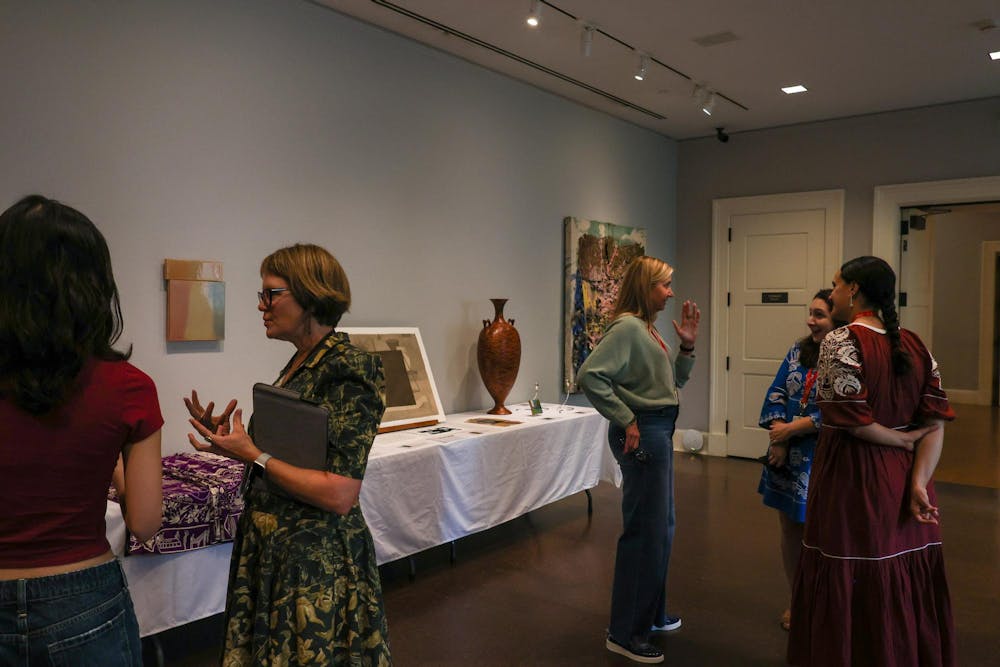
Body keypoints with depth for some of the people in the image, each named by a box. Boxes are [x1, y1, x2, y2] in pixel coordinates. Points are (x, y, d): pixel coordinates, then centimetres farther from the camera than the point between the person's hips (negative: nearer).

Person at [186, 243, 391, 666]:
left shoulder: (348, 370, -19)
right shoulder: (298, 365, 6)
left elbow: (339, 496, -24)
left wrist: (254, 455, -17)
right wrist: (229, 439, 2)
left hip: (318, 564, -8)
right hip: (271, 552, 8)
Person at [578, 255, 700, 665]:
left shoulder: (647, 328, 13)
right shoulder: (627, 327, -16)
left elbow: (672, 382, 18)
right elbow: (590, 375, -27)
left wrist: (687, 345, 5)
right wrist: (626, 420, -21)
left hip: (660, 432, 10)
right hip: (643, 434, -10)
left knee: (661, 526, 19)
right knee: (644, 530, -3)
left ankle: (651, 614, 35)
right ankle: (625, 634, 9)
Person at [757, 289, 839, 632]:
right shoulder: (799, 351, 7)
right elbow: (776, 394, 4)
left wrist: (789, 430, -14)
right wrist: (777, 439, -8)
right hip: (788, 458, 6)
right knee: (790, 529, 14)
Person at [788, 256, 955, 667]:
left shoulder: (840, 342, -13)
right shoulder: (914, 344, 7)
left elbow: (852, 420, -18)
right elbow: (936, 422, 2)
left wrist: (902, 440, -2)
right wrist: (918, 482, -6)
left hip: (853, 481, -7)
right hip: (904, 481, 7)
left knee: (850, 590, 5)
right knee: (904, 588, 17)